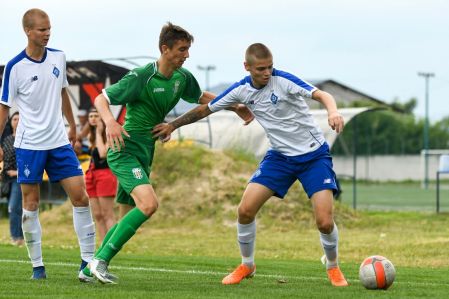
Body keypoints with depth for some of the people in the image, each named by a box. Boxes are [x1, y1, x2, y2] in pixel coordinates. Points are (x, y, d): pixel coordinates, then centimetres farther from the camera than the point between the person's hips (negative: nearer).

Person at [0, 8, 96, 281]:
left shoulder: (58, 57, 3)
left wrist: (72, 125, 25)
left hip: (59, 142, 4)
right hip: (29, 145, -4)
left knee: (80, 197, -4)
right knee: (31, 204, 1)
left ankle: (88, 261, 0)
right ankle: (37, 266, 10)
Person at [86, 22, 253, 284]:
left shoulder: (182, 77, 5)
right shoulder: (141, 76, -17)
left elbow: (201, 97, 27)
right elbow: (101, 99, -14)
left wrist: (235, 107, 16)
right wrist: (110, 122, -34)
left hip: (144, 154, 9)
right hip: (125, 150, -9)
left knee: (130, 216, 12)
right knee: (149, 204, -26)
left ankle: (92, 267, 24)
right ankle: (101, 261, -20)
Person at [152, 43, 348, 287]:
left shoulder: (283, 80, -19)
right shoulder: (242, 90, -4)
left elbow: (322, 95, -27)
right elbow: (206, 109, 10)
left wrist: (333, 112, -49)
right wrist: (173, 125, 13)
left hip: (314, 155, -4)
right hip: (280, 155, 4)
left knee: (324, 222, -15)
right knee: (245, 210, -7)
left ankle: (333, 268, 14)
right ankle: (246, 265, 17)